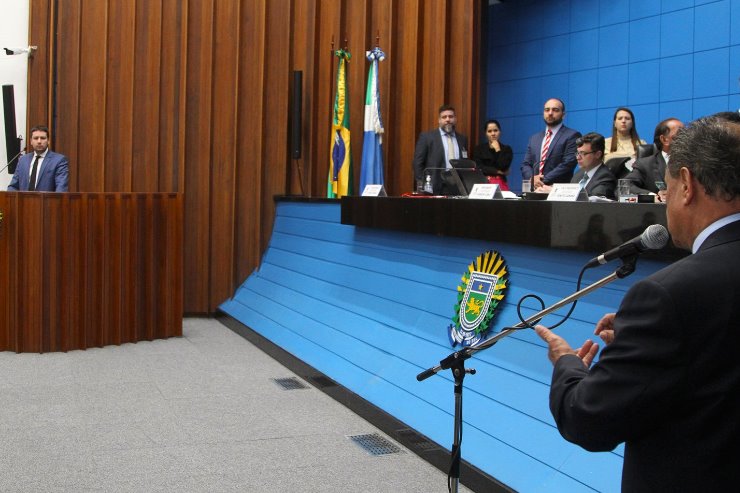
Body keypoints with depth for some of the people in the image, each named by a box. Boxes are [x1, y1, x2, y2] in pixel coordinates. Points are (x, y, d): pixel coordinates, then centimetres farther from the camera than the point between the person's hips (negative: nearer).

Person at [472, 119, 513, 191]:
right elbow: (479, 168, -2)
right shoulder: (479, 148, 10)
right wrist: (498, 172, -4)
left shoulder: (506, 149, 9)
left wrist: (497, 150, -3)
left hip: (500, 184, 0)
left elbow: (503, 168, -7)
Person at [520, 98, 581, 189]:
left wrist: (544, 181, -12)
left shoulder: (572, 136, 2)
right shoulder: (534, 138, 20)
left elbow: (568, 164, -8)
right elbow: (525, 164, 16)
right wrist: (532, 178, -5)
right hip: (534, 190, 4)